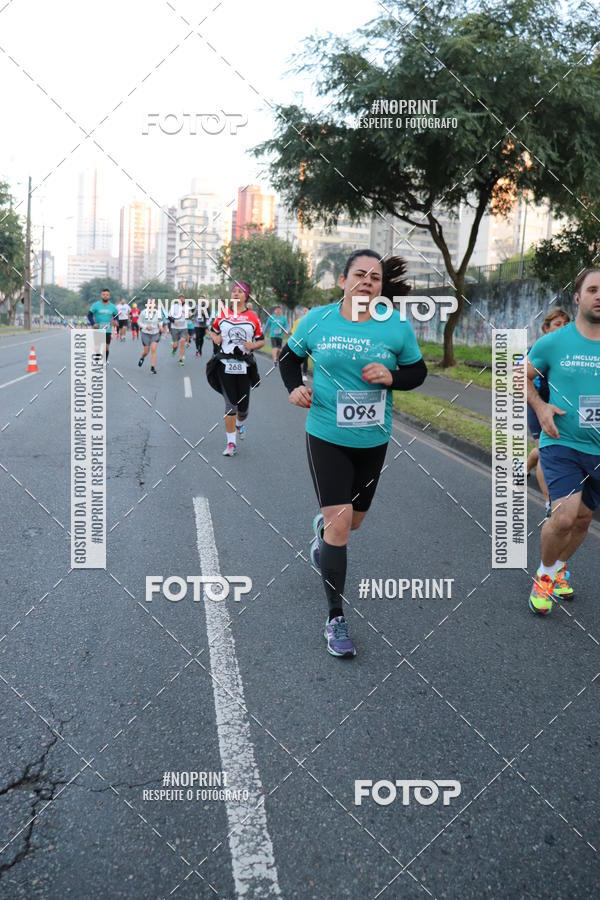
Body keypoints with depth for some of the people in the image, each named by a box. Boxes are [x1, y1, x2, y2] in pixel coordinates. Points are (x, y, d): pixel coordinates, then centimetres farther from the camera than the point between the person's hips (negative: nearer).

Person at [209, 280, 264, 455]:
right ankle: (231, 443, 3)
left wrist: (253, 345, -13)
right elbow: (213, 331, 20)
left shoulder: (253, 317, 2)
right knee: (230, 405, -3)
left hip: (244, 366, 0)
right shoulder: (223, 314, 6)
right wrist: (215, 338, -3)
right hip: (225, 365, 0)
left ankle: (240, 423, 44)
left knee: (243, 405, 7)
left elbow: (261, 340, 8)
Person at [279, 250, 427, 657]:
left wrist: (392, 377, -16)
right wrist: (295, 387, -8)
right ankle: (336, 618, 2)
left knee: (353, 520, 18)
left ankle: (322, 528, 58)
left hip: (372, 439, 3)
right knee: (339, 523, -10)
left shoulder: (397, 326, -5)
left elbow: (418, 370, 5)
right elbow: (290, 356, 11)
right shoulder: (317, 319, -5)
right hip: (327, 436, -2)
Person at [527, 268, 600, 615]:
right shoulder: (553, 342, -7)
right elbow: (523, 376, 8)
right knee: (565, 515, -19)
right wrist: (540, 407, -7)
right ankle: (546, 574, 7)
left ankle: (561, 566, 45)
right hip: (562, 443, -3)